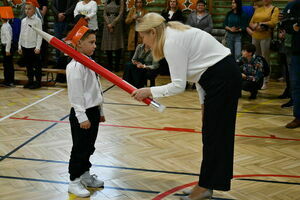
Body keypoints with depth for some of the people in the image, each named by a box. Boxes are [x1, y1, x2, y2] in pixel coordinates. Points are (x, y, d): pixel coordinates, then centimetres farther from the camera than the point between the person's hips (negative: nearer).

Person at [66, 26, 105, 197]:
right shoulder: (75, 66, -18)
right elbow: (76, 94, -20)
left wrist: (100, 111, 19)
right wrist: (82, 117, -20)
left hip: (94, 111, 8)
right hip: (82, 114, -8)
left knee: (89, 147, 18)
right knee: (80, 149, 2)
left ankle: (85, 175, 33)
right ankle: (74, 182, 14)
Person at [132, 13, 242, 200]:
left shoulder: (172, 42, -17)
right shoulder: (175, 34, 13)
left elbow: (178, 85, -19)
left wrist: (149, 91, -9)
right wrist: (203, 101, 16)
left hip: (222, 79, -10)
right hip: (226, 75, 10)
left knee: (214, 134, -1)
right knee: (217, 132, 14)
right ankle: (207, 184, 24)